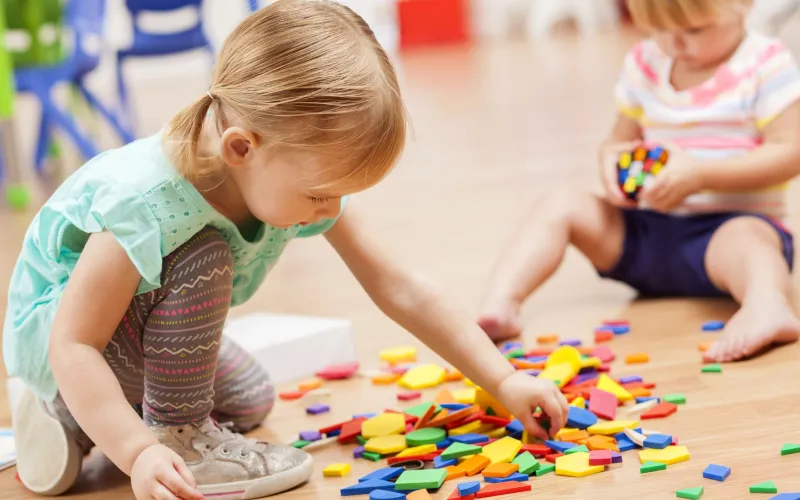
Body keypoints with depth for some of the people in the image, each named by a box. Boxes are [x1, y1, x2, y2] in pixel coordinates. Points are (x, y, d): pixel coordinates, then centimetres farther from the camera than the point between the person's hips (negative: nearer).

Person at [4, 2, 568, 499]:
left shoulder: (307, 178, -18)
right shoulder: (147, 203, -39)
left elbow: (401, 291, -12)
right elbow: (72, 345, -35)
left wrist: (505, 382, -13)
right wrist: (138, 452, -45)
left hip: (138, 333, 8)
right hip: (50, 325, -8)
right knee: (203, 260, -31)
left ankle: (75, 415, 19)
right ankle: (176, 433, -13)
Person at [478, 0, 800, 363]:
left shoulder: (766, 65, -6)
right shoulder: (644, 65, 10)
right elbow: (620, 139, 19)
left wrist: (698, 174, -22)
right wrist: (612, 158, -7)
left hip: (737, 221, -5)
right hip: (648, 229, 5)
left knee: (743, 237, -39)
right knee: (562, 206, -11)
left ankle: (768, 306, -68)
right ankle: (499, 306, -28)